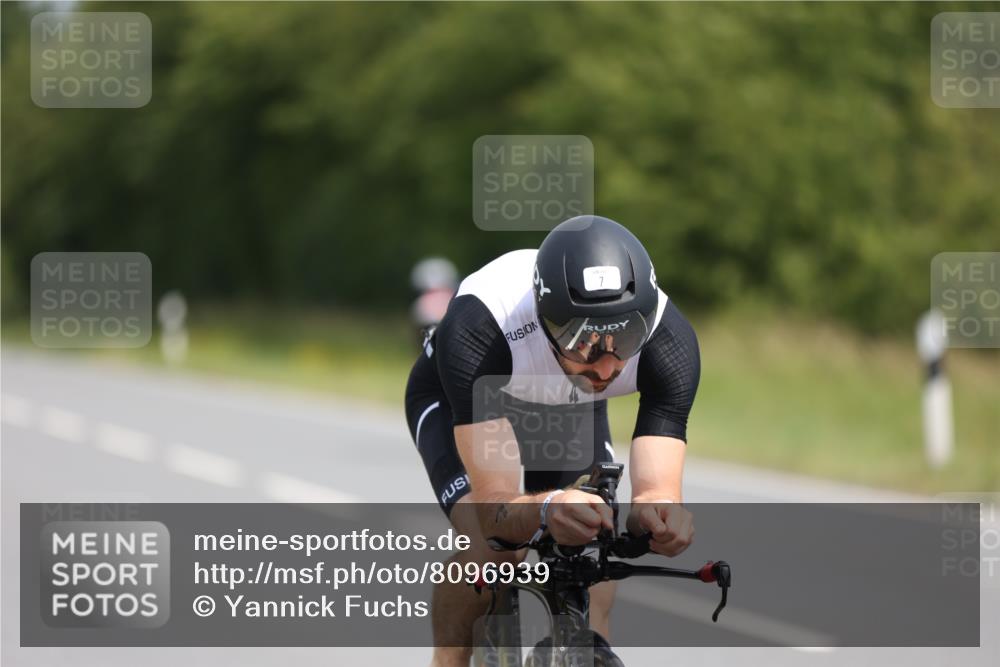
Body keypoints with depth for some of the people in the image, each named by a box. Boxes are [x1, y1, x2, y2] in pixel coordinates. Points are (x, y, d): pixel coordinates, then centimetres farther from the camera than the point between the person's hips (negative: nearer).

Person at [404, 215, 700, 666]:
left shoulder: (669, 340, -36)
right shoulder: (478, 328, -44)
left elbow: (656, 488, -38)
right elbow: (495, 507, -46)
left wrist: (659, 513, -63)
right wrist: (546, 510, -69)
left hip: (571, 410, 3)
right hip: (458, 399, -3)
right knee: (488, 547, -27)